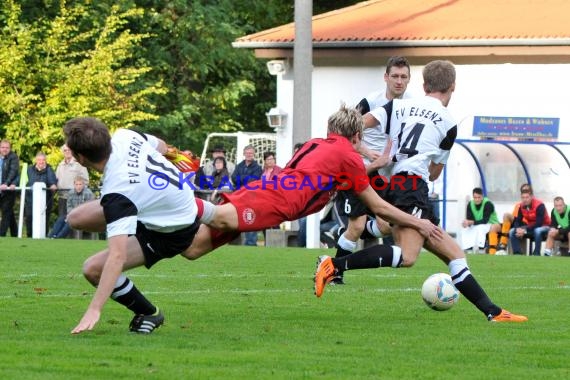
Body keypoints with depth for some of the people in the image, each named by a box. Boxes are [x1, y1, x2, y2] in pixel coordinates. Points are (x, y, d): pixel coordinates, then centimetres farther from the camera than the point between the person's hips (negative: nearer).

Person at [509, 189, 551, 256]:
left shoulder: (539, 205, -25)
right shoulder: (521, 206, -6)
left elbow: (539, 223, -28)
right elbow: (517, 221, -3)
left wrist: (525, 230, -33)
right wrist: (518, 229, -27)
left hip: (543, 227, -6)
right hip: (530, 227, 6)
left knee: (537, 231, -41)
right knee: (512, 232, -12)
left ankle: (536, 254, -29)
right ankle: (517, 254, -15)